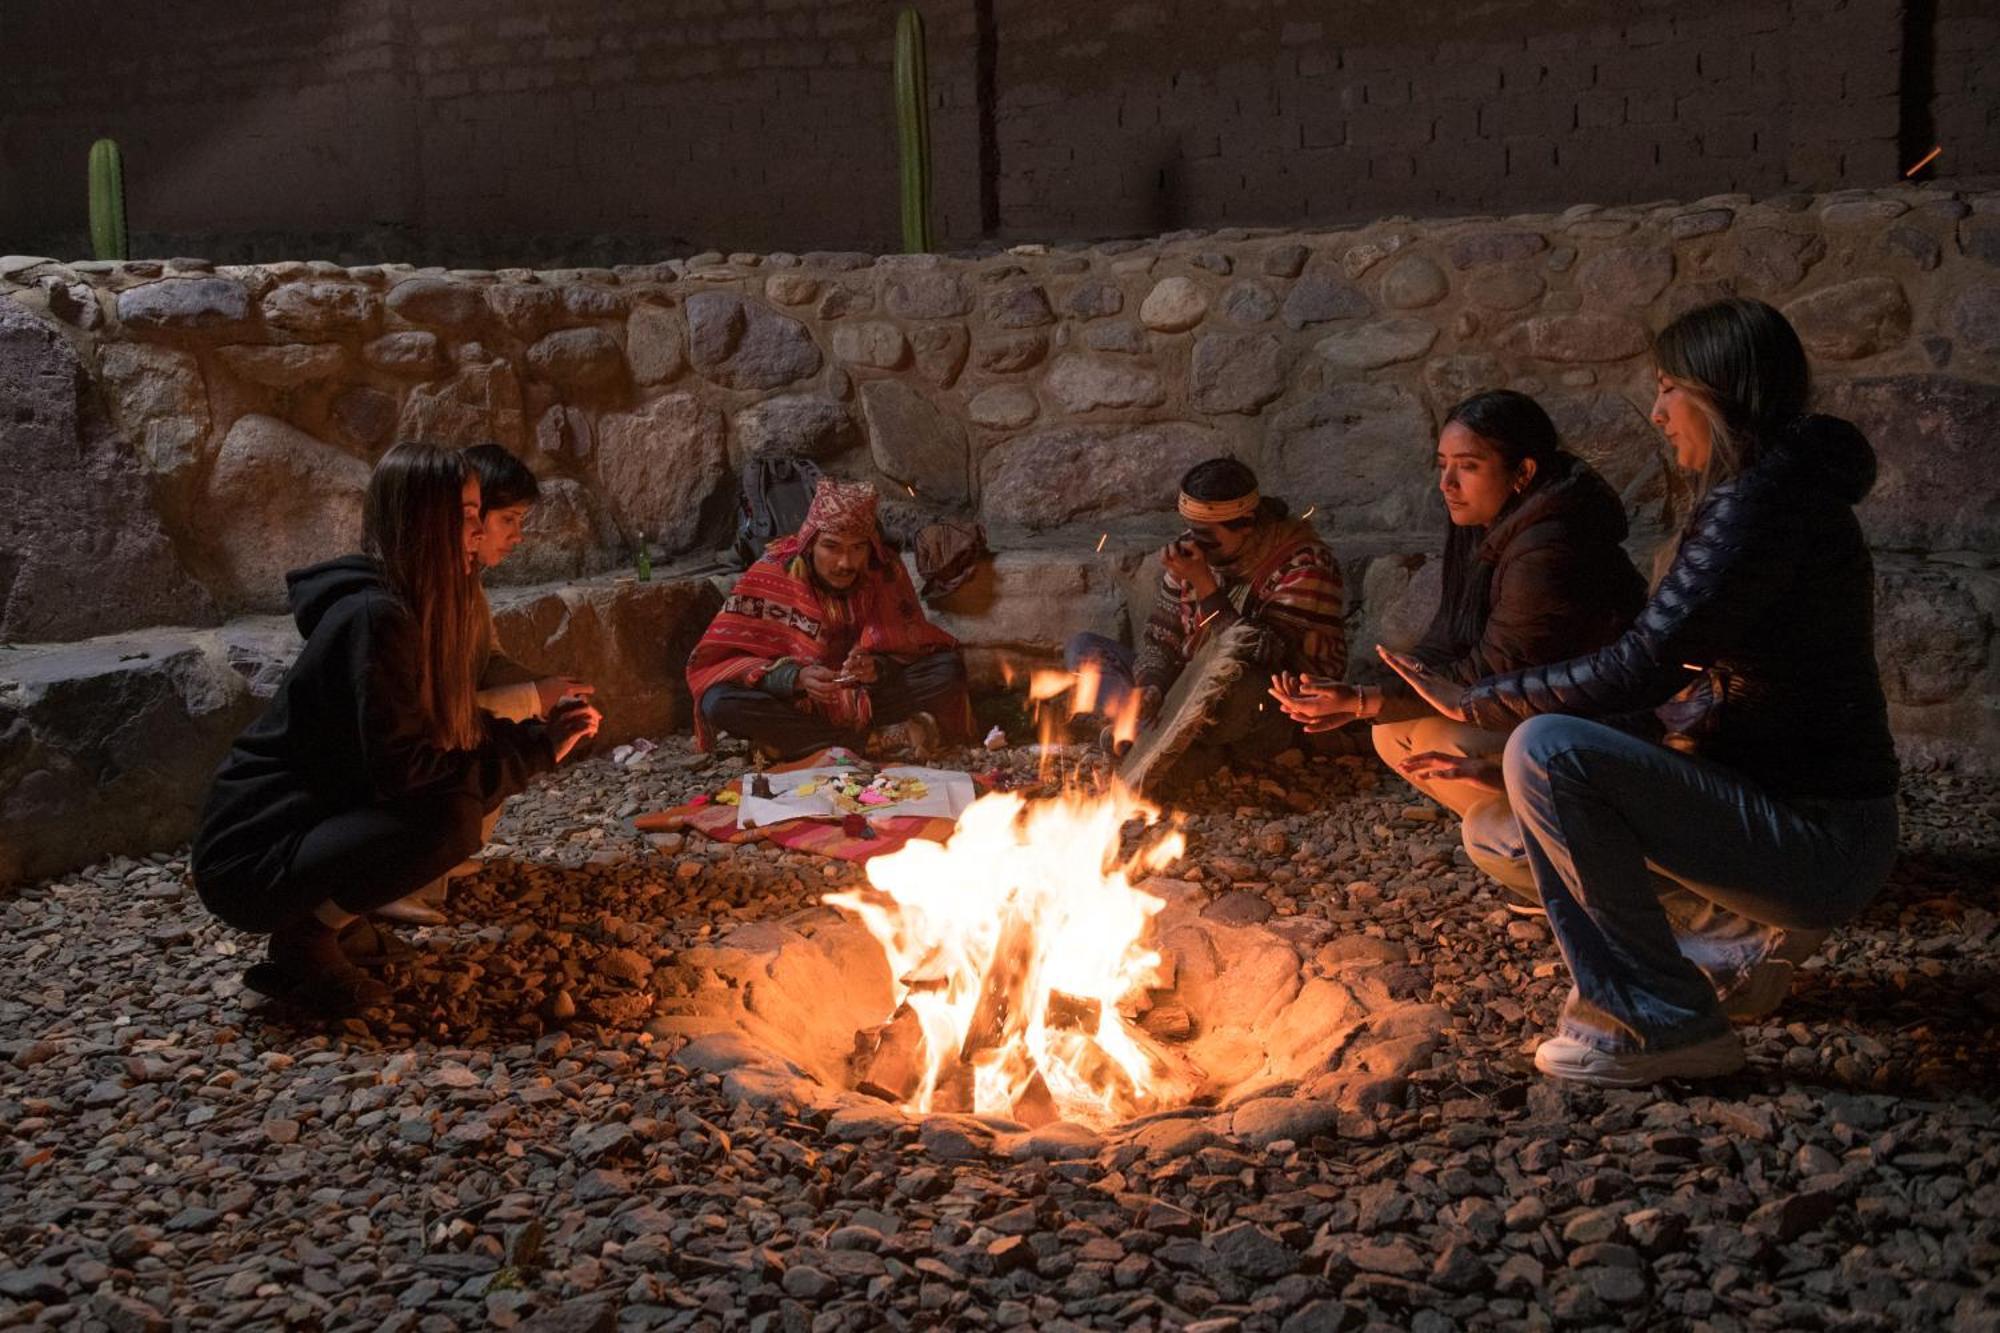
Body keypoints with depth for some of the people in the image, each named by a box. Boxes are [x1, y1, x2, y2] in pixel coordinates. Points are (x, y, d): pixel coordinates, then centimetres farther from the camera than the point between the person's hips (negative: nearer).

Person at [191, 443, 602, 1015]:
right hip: (251, 858, -9)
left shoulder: (409, 609, 6)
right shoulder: (374, 618, -22)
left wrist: (539, 734, -2)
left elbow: (449, 731, 14)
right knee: (454, 818, -25)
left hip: (312, 820, 9)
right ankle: (305, 938, -8)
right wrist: (533, 754, -18)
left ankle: (328, 915, 8)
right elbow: (399, 771, -25)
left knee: (464, 792, 3)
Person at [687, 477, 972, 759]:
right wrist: (796, 677, -33)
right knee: (717, 703, -31)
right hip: (795, 700, -1)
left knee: (950, 669, -20)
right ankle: (881, 740, -27)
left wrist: (878, 666, -28)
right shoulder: (773, 574, -16)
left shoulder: (886, 572, -11)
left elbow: (911, 649, -4)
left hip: (869, 696, 1)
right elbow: (720, 659, -17)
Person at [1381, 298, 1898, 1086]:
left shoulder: (1761, 503, -19)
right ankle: (1741, 941, 15)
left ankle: (1659, 1025, -15)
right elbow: (1678, 675, 14)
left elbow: (1642, 667, -23)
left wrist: (1477, 702, -13)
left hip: (1818, 843, -10)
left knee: (1547, 751, -24)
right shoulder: (1786, 492, 12)